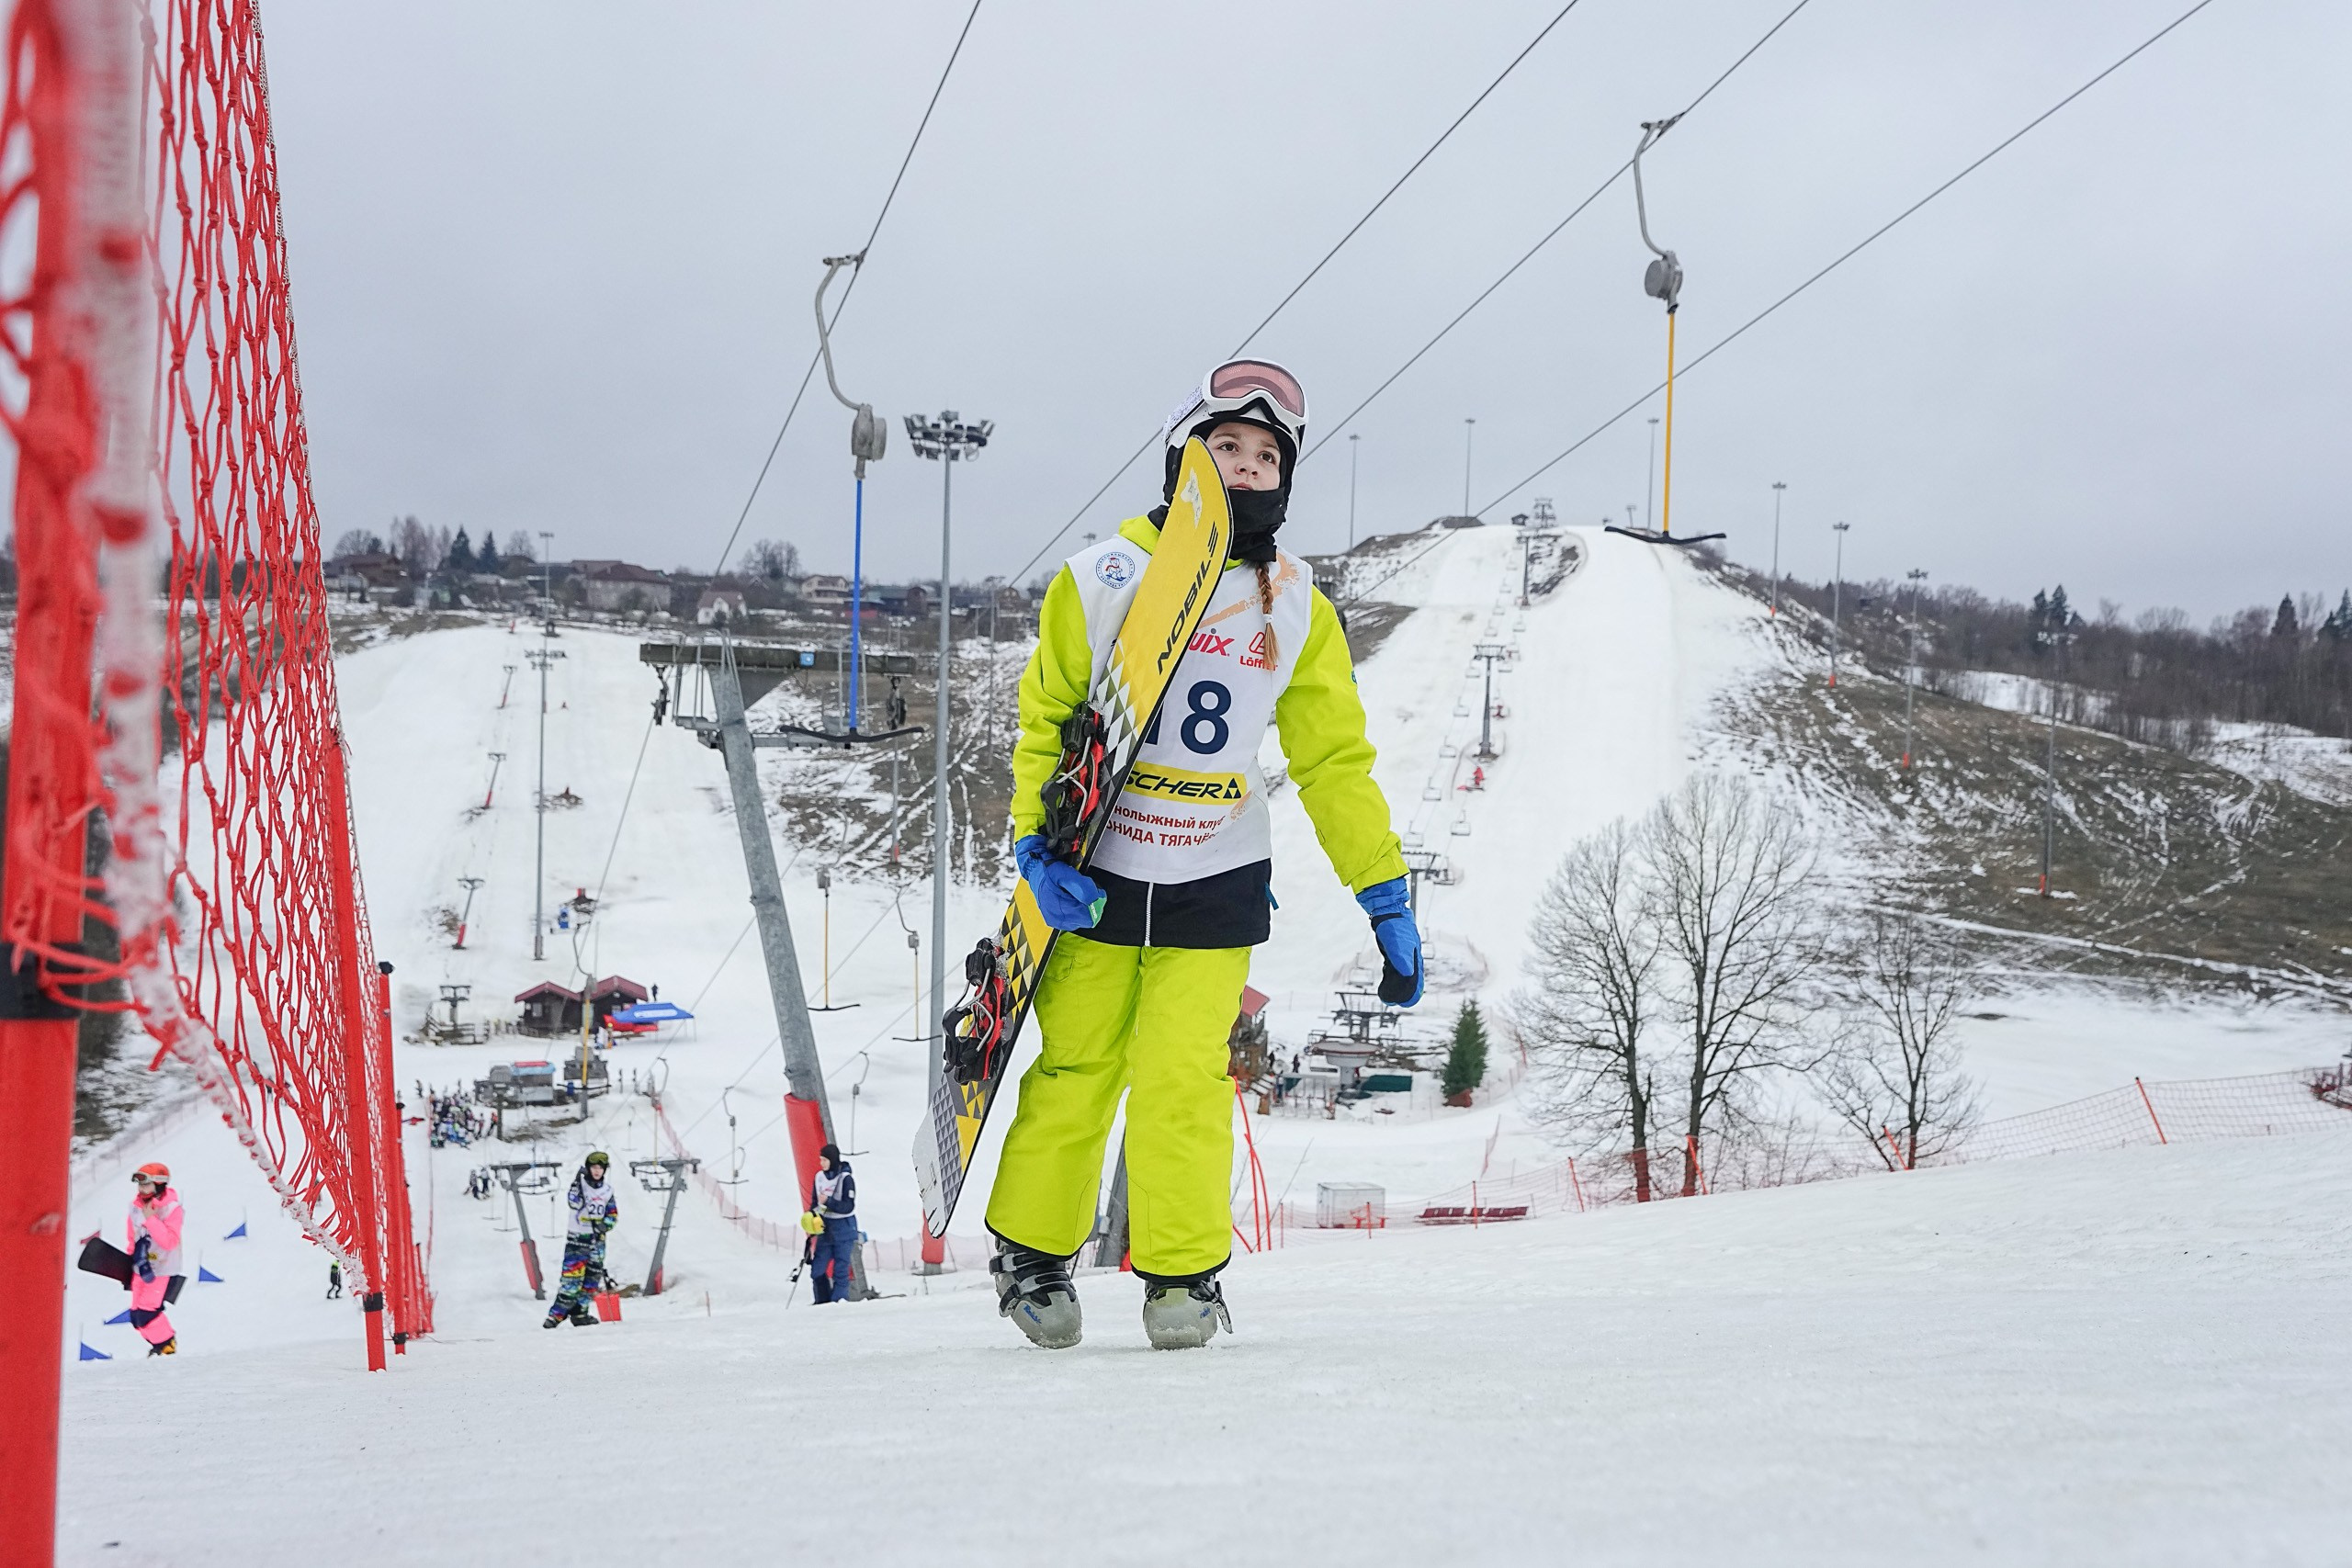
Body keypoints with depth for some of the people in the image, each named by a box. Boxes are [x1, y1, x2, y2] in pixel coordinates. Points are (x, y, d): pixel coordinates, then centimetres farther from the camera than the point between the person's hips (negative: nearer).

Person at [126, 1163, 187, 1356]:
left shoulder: (171, 1209, -18)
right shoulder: (136, 1206, 1)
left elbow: (169, 1241, -28)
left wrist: (151, 1219, -30)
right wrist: (132, 1255, 21)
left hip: (162, 1270, -7)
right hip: (140, 1268, 7)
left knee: (146, 1315, -14)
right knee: (136, 1316, 5)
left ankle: (167, 1346, 6)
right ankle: (158, 1343, 25)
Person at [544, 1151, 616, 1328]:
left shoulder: (607, 1189, 9)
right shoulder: (580, 1185, -5)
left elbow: (613, 1215, 12)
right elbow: (574, 1202, -24)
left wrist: (605, 1225, -7)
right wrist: (577, 1183, -35)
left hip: (597, 1240, 5)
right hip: (577, 1238, -5)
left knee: (592, 1278, 6)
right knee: (572, 1277, -13)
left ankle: (579, 1313, 14)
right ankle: (556, 1314, -10)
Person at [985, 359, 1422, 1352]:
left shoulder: (1296, 607, 5)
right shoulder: (1101, 577, -3)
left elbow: (1335, 761, 8)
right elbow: (1045, 721, 1)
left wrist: (1386, 897, 4)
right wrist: (1037, 847, -11)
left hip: (1215, 886, 1)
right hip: (1091, 875, -1)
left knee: (1182, 1081, -8)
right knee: (1074, 1073, 3)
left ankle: (1184, 1274, 8)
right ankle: (1031, 1253, 22)